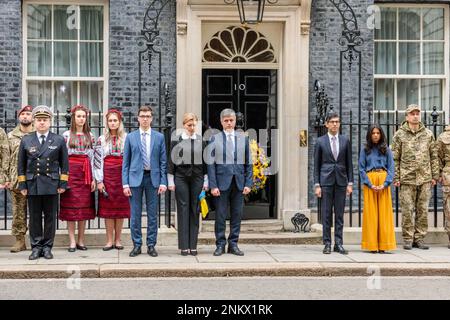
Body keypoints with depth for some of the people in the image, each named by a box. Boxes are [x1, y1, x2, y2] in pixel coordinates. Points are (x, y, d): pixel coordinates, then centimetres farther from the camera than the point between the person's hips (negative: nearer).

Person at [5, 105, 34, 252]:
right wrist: (6, 178, 3)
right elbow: (6, 159, 9)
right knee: (18, 211, 5)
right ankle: (20, 240, 11)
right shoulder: (11, 136, 9)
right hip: (16, 180, 2)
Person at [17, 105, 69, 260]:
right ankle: (36, 247, 11)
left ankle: (47, 247, 11)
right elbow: (21, 165, 9)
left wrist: (63, 184, -1)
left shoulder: (59, 140, 6)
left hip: (52, 185, -1)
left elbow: (64, 164, 6)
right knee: (35, 217, 4)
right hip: (32, 185, 1)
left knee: (50, 217, 3)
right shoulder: (26, 140, 8)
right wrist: (22, 185, 2)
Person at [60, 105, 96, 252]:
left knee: (84, 206, 3)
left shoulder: (90, 136, 9)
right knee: (70, 205, -2)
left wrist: (93, 178, 2)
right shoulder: (66, 135, 2)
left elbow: (93, 157, 7)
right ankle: (72, 241, 1)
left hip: (85, 173, 2)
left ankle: (81, 240, 11)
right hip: (71, 171, -2)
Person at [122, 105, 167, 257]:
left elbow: (163, 162, 6)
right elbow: (126, 162, 5)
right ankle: (137, 245, 12)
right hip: (135, 177, 0)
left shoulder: (159, 137, 6)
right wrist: (125, 183, -2)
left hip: (153, 178, 0)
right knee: (135, 214, 2)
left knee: (152, 214, 4)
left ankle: (151, 245, 12)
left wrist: (163, 182, -3)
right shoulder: (130, 137, 6)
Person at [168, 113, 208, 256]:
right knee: (183, 209, -2)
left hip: (197, 177, 2)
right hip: (181, 177, -2)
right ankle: (184, 246, 1)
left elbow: (205, 161, 10)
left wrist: (206, 181, 7)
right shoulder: (177, 140, 2)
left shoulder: (201, 140, 8)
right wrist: (171, 181, -1)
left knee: (195, 210, 2)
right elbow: (171, 160, 3)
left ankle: (193, 245, 7)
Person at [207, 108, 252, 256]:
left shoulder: (243, 139, 10)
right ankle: (220, 244, 10)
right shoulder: (215, 139, 3)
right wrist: (213, 185, -8)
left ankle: (233, 244, 14)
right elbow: (210, 164, -1)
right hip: (222, 182, -2)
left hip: (239, 183, 2)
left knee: (237, 215, 5)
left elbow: (248, 164, 10)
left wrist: (248, 183, 1)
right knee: (220, 215, 0)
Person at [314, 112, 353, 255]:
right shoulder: (320, 141, 3)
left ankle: (339, 244, 8)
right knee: (326, 214, 1)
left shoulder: (345, 141, 7)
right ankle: (327, 244, 7)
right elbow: (316, 165, 3)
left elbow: (349, 163, 9)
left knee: (340, 214, 3)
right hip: (326, 181, -1)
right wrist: (317, 185, -4)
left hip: (341, 181, 2)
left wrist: (350, 183, 2)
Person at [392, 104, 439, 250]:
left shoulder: (428, 134, 9)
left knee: (423, 209, 5)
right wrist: (395, 177, -3)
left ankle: (419, 238, 13)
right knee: (407, 210, -1)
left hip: (425, 178, 2)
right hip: (407, 178, -2)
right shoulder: (399, 135, 2)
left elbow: (434, 156, 11)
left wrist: (435, 176, 6)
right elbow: (395, 158, 2)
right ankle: (408, 238, 9)